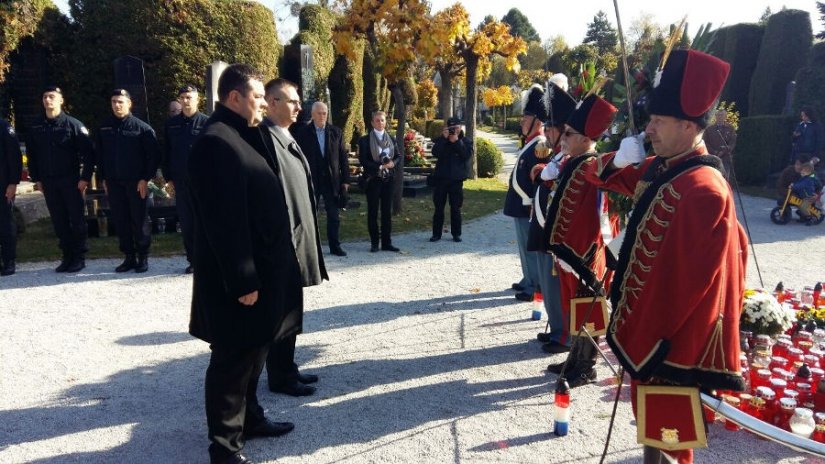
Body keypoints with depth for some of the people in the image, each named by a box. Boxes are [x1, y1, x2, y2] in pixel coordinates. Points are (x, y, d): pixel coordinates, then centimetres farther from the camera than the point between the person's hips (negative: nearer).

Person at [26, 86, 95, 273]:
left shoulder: (73, 124, -4)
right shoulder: (36, 128, 9)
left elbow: (88, 153, -8)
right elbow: (31, 155, 16)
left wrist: (85, 178, -12)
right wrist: (36, 178, 10)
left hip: (70, 181, -4)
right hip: (48, 183, 4)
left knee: (77, 219, 0)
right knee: (59, 221, 8)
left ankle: (79, 257, 7)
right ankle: (67, 257, 16)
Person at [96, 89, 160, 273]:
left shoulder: (141, 127, -6)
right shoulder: (105, 128, 9)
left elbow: (154, 155, -7)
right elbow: (100, 155, 16)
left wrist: (145, 179, -11)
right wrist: (103, 178, 10)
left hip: (136, 182, -4)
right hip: (113, 182, 5)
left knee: (139, 220, 1)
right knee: (120, 221, 7)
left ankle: (143, 257, 12)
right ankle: (129, 257, 17)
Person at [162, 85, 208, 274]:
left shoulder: (206, 122, -3)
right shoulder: (172, 124, 8)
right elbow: (166, 153, 13)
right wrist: (168, 177, 8)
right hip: (180, 181, 4)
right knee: (186, 222, 8)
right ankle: (192, 259, 17)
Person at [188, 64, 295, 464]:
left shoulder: (236, 138, 14)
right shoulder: (217, 142, -19)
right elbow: (225, 220, -24)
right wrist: (243, 279, -23)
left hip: (256, 268, 10)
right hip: (236, 277, -10)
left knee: (253, 350, 21)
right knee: (233, 358, 2)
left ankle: (248, 418, 37)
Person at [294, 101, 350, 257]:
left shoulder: (336, 132, 5)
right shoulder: (303, 132, -2)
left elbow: (343, 157, 5)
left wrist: (345, 180, 1)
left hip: (332, 180, 2)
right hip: (311, 180, -2)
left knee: (334, 215, 6)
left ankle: (335, 246, 16)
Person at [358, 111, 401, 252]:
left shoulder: (391, 139, 11)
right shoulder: (365, 140, -3)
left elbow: (398, 155, 14)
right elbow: (362, 160, -9)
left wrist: (392, 163, -8)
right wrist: (379, 166, -18)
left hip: (388, 178, 4)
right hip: (373, 179, -4)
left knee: (387, 211, 5)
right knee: (373, 212, 1)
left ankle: (387, 243, 10)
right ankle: (374, 243, 8)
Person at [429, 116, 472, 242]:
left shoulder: (466, 141, 5)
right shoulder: (441, 140, 6)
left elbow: (467, 155, -12)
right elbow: (435, 153, -11)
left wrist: (457, 141, -18)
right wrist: (444, 138, -18)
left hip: (456, 179, -1)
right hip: (440, 177, 1)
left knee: (456, 208, 5)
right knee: (438, 207, 4)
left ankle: (456, 233, 13)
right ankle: (436, 233, 10)